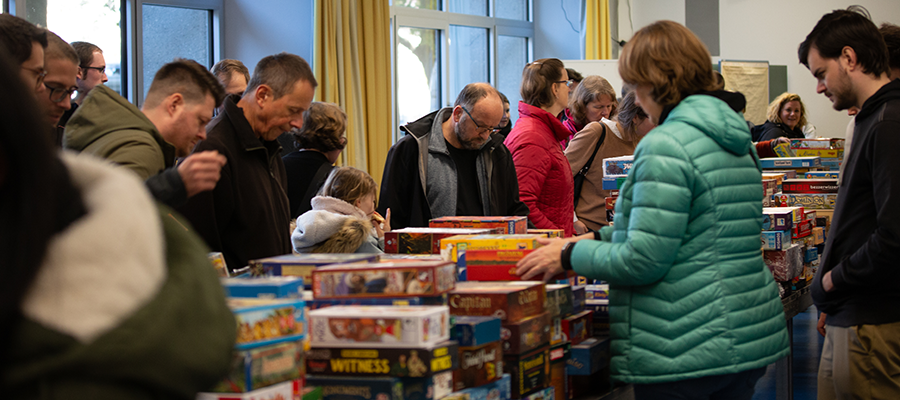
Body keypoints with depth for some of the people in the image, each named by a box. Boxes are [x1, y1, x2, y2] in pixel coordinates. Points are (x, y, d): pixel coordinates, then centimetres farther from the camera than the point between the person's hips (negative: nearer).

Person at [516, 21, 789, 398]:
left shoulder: (666, 146, -17)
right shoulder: (737, 143, 11)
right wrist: (599, 237, 19)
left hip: (686, 351, -9)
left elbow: (643, 261, -20)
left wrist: (570, 255, -6)